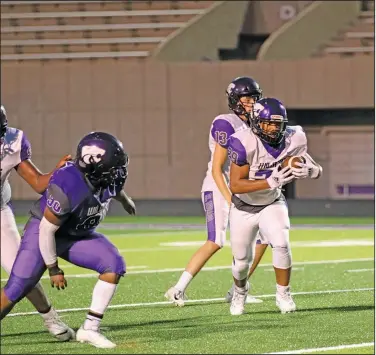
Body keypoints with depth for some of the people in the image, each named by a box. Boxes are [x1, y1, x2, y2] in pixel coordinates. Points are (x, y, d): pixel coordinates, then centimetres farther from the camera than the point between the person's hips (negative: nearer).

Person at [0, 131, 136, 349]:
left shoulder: (106, 176, -17)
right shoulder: (67, 187, -37)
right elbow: (46, 230, -26)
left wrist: (123, 197, 33)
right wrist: (53, 268, -16)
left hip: (78, 235, 6)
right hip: (43, 232, -6)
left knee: (115, 265, -14)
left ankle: (90, 329, -8)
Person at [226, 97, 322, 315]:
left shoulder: (293, 140, -18)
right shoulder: (244, 143, -31)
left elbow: (317, 171, -6)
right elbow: (235, 185, -31)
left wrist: (309, 170, -31)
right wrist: (271, 182, -41)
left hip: (273, 203, 2)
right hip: (244, 207, -1)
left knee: (281, 244, -23)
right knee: (242, 259, 10)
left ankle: (283, 294, -1)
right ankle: (240, 290, 44)